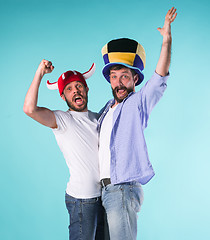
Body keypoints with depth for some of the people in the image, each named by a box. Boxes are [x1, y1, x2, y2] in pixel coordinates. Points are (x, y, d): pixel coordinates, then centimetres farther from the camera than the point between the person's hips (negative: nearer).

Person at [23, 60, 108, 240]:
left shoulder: (97, 117, 12)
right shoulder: (61, 119, -8)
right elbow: (29, 109, -25)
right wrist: (40, 73, -21)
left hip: (105, 195, 7)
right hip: (82, 199, -6)